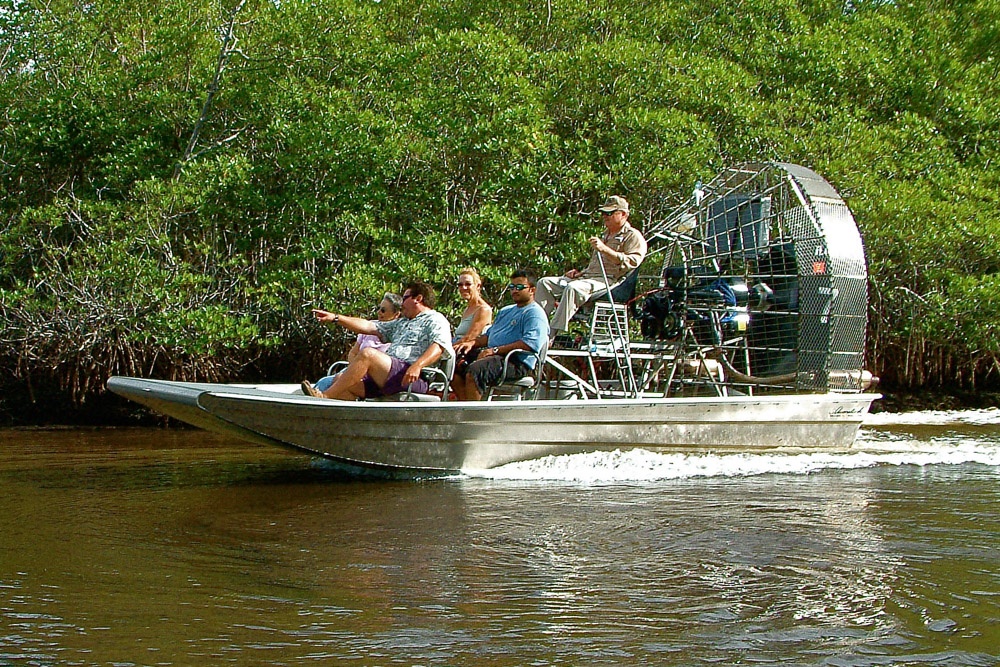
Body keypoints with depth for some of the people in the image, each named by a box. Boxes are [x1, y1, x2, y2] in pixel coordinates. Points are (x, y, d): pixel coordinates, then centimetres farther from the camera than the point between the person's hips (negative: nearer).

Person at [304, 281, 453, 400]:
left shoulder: (435, 320, 8)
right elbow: (369, 327, 32)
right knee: (341, 380, -9)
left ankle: (325, 397, -30)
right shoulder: (401, 323, 37)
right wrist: (335, 318, 24)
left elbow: (439, 346, -11)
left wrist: (417, 366, -28)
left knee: (368, 354, -29)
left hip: (414, 378, -9)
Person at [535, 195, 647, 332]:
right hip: (588, 276, 9)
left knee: (573, 288, -37)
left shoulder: (633, 236, 1)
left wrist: (605, 249, -23)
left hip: (609, 281, -9)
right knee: (545, 283, -4)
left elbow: (632, 262, -17)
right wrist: (580, 273, 17)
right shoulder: (606, 235, 31)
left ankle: (553, 334, -40)